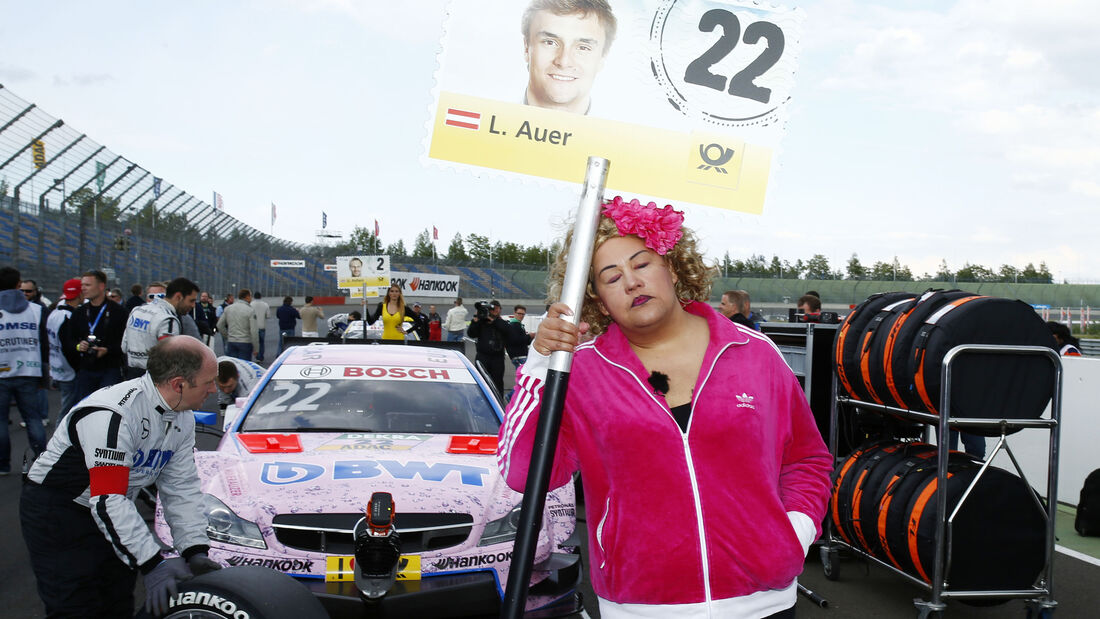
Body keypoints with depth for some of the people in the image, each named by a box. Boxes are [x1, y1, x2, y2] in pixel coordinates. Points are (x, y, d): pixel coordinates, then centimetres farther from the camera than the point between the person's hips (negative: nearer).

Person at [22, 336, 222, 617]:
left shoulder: (183, 419, -3)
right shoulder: (112, 415, -31)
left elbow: (182, 488, 1)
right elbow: (108, 502, -33)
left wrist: (195, 551, -11)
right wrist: (152, 564, -33)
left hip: (113, 511, 8)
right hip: (55, 512, -8)